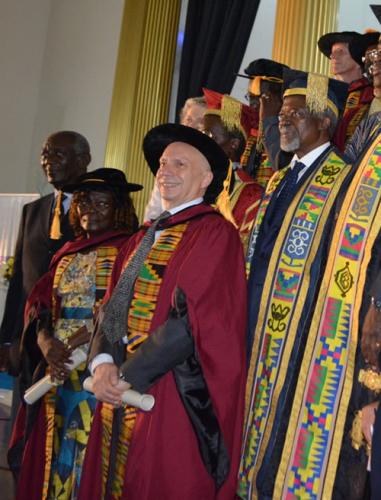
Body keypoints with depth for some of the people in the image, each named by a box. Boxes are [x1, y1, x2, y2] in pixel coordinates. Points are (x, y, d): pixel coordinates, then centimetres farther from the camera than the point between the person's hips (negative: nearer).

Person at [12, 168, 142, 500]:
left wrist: (83, 339, -20)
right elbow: (41, 304, 11)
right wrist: (46, 341, -8)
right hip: (59, 373, 6)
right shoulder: (68, 254, 16)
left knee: (90, 455, -1)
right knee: (53, 456, 11)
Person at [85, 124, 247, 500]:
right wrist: (103, 362, -8)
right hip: (122, 396, 7)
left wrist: (126, 374, -14)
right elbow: (112, 307, 10)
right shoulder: (144, 237, 16)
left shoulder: (215, 233, -8)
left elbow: (191, 318, -17)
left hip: (175, 399, -7)